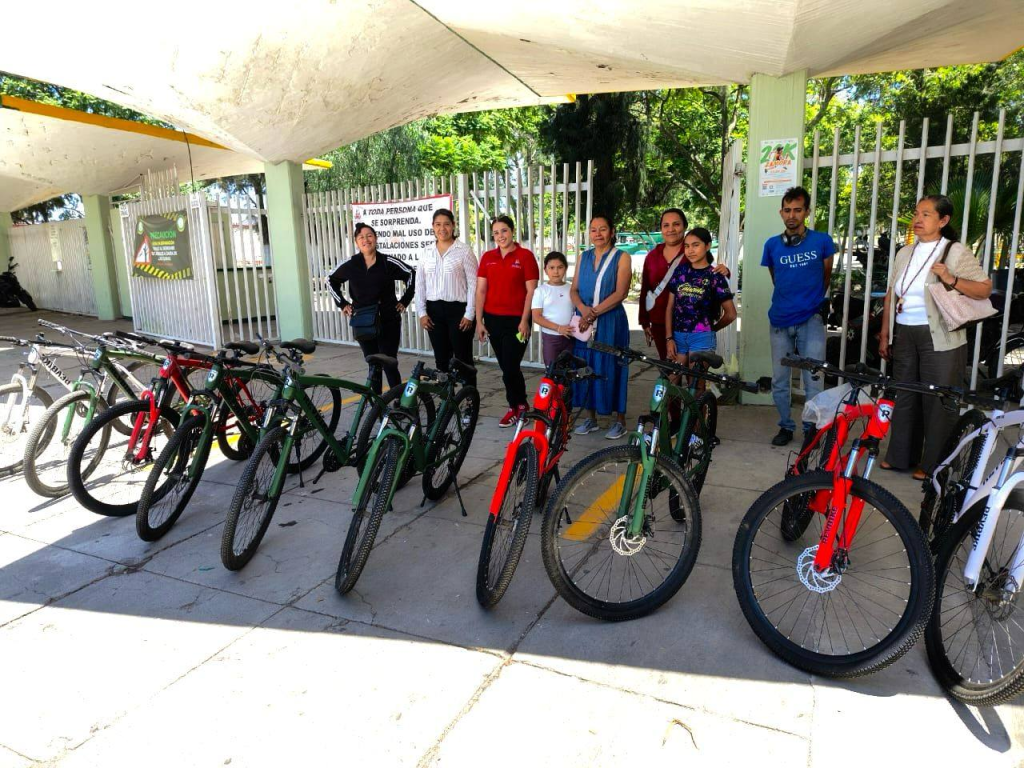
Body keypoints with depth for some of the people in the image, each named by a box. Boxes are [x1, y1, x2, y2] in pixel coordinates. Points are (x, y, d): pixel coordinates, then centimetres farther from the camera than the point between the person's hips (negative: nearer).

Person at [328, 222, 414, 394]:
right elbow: (332, 281, 16)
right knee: (373, 366, 9)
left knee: (390, 365, -3)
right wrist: (343, 304, 9)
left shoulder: (388, 263, -7)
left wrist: (405, 300, 2)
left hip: (388, 321, -2)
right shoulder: (350, 265, -1)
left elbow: (412, 275, 4)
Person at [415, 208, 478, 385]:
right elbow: (420, 284, 9)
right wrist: (422, 312, 1)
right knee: (441, 358, 10)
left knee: (463, 358, 0)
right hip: (434, 310, 4)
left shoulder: (464, 250, -4)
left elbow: (473, 284, -7)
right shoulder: (427, 253, 9)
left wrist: (469, 314, -11)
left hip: (458, 309, -4)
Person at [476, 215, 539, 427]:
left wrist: (524, 321, -12)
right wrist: (479, 321, 1)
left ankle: (516, 407, 18)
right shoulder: (487, 257, 7)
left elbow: (531, 292, -7)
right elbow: (480, 291, 6)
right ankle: (521, 404, 27)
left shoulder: (525, 256, -5)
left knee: (510, 367, -4)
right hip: (493, 319, 5)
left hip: (516, 320, -4)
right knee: (505, 367, 11)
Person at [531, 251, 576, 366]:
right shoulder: (541, 291, -4)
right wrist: (558, 328, -18)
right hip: (550, 337, -2)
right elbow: (536, 317, -9)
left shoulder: (571, 289, 4)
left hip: (570, 337, 3)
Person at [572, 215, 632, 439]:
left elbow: (620, 293, -10)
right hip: (584, 322, 4)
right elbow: (574, 289, 7)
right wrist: (583, 309, -13)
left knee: (610, 368, 0)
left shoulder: (621, 257, -1)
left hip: (611, 321, -4)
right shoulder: (583, 257, 13)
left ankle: (620, 420, 12)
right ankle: (591, 417, 20)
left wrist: (594, 312, -17)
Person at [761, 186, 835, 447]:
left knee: (813, 383, -4)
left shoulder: (822, 241, -1)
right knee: (779, 382, 7)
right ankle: (785, 426, 24)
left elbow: (826, 276, 14)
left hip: (811, 319, -2)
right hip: (780, 321, 2)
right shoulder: (772, 245, 4)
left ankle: (811, 428, 14)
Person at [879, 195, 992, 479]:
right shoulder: (905, 253, 12)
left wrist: (952, 280, -21)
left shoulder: (956, 252, -4)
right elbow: (891, 296, 14)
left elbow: (985, 288, -5)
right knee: (904, 398, 11)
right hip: (905, 336, 5)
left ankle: (934, 465, 12)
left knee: (938, 402, 1)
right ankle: (900, 456, 23)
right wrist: (884, 335, 12)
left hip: (940, 339, -5)